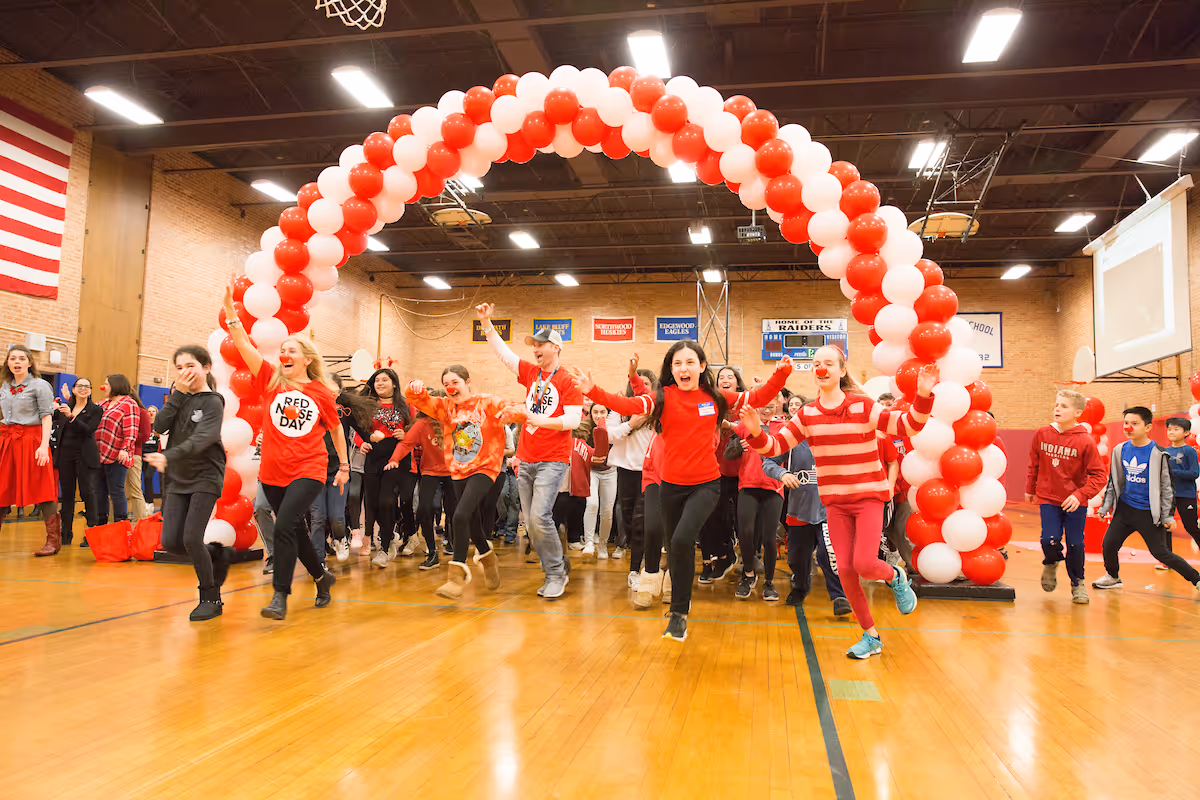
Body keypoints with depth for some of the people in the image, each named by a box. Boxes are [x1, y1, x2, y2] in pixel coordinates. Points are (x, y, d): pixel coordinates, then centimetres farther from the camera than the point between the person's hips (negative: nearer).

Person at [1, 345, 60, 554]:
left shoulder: (40, 385, -2)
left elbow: (47, 417, -8)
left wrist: (44, 445, -19)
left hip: (31, 439, -6)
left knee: (41, 490, -6)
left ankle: (53, 540, -3)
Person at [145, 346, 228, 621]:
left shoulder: (212, 403, -9)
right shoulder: (180, 399, 9)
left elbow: (201, 439, -24)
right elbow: (159, 426, -5)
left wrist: (168, 456, -39)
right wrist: (178, 393, -10)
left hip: (205, 478, -6)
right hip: (178, 479, 6)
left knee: (191, 538, -12)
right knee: (170, 542, -1)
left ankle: (211, 598, 5)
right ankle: (215, 554, 27)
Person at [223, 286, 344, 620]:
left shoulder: (322, 393, -1)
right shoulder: (271, 382, 3)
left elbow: (336, 429, 12)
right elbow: (242, 343, -6)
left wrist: (344, 465, 16)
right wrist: (230, 307, -15)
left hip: (308, 471, -3)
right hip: (273, 471, 4)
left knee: (284, 526, -19)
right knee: (294, 531, 14)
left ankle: (280, 596, -9)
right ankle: (322, 577, 37)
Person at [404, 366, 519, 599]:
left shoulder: (486, 403, -5)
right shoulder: (445, 406, 7)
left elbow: (508, 410, -13)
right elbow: (418, 401, 5)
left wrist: (512, 413, -37)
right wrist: (414, 389, -17)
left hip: (483, 468, -6)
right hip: (459, 471, 6)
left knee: (460, 516, -22)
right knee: (472, 523, 16)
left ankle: (457, 575, -14)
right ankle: (488, 559, 44)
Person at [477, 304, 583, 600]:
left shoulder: (568, 382, -5)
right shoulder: (531, 373, 12)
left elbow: (573, 420, -12)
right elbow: (502, 351, 15)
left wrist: (538, 420, -20)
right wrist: (486, 322, 7)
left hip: (553, 460, -6)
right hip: (526, 460, 7)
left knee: (539, 516, -17)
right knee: (530, 525, 6)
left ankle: (555, 574, 0)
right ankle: (558, 566, 21)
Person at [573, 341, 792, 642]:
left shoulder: (715, 397, 1)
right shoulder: (664, 397, -4)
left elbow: (757, 398, 8)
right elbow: (628, 404, -18)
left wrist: (780, 375, -6)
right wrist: (593, 391, -31)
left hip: (706, 484, -1)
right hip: (671, 485, 2)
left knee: (682, 540, -21)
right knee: (676, 546, 15)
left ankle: (679, 613, -4)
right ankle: (680, 598, 44)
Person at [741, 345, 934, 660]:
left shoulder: (863, 406, -10)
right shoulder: (807, 414, 0)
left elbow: (906, 425, -16)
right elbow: (775, 445, -4)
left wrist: (923, 396, -33)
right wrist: (756, 433, -25)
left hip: (869, 495, -3)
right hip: (835, 501, 4)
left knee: (864, 564, -17)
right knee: (844, 569, 1)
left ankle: (896, 577, 22)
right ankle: (871, 636, 20)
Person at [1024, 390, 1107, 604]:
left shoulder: (1085, 441, -12)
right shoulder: (1042, 434, -3)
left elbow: (1099, 476, -10)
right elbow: (1034, 464, 12)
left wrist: (1080, 495, -22)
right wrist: (1030, 489, 20)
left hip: (1075, 503, -1)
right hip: (1048, 499, 1)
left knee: (1075, 544, 3)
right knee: (1049, 540, -11)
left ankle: (1077, 583, 29)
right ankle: (1051, 564, 26)